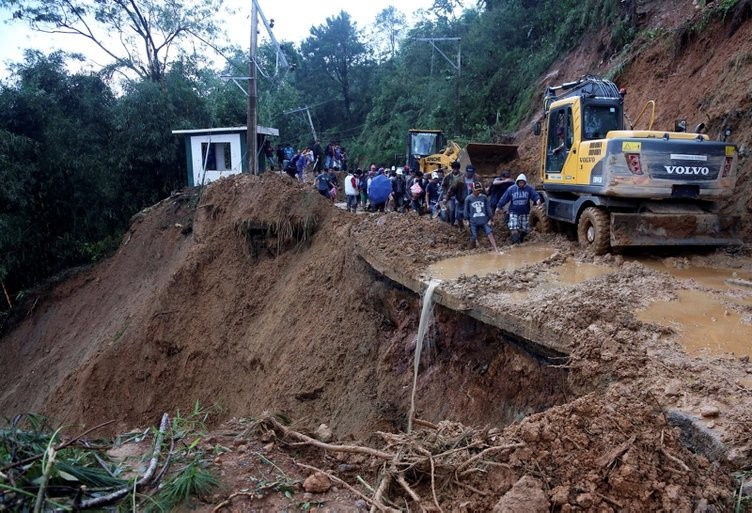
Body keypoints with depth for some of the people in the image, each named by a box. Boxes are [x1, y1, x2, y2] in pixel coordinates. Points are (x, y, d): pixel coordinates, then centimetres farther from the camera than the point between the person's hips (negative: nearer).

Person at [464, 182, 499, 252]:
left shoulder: (484, 197, 4)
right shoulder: (468, 199, -1)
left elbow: (488, 208, 9)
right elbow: (466, 210, 6)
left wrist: (489, 219, 7)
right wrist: (467, 220, 5)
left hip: (484, 221, 1)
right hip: (473, 222, -1)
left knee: (490, 233, -13)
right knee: (473, 238, 0)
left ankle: (496, 250, -17)